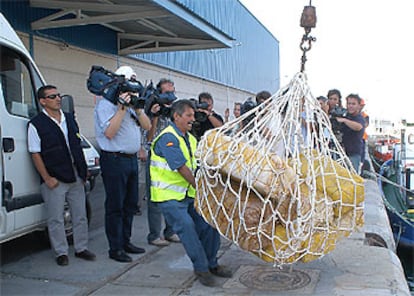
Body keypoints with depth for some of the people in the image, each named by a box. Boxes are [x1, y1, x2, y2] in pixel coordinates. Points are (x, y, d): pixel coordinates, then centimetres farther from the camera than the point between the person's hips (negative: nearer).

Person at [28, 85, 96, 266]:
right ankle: (61, 252, 17)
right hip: (54, 180, -5)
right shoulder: (36, 124, -7)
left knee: (80, 215, 11)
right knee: (56, 218, 3)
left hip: (76, 177, 6)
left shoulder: (70, 119, 11)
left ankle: (81, 248, 24)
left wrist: (83, 171, 12)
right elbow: (35, 154, -8)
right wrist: (47, 178, -12)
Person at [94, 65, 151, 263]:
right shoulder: (105, 104, -9)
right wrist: (122, 108, -20)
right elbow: (109, 132, -20)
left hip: (131, 159, 9)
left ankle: (125, 242, 28)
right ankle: (115, 248, 8)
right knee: (115, 206, -1)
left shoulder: (131, 103, 16)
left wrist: (137, 108, -3)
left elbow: (147, 126, 12)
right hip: (115, 160, -8)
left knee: (130, 204, 15)